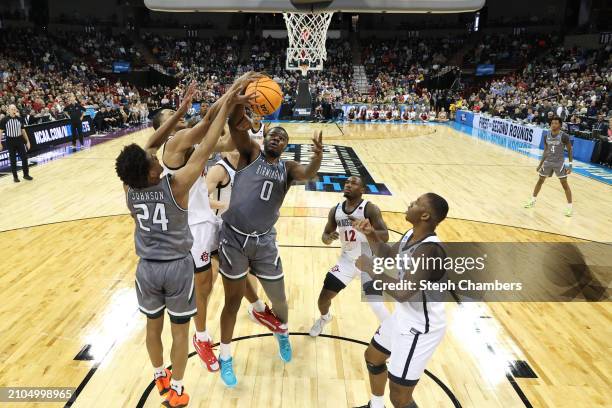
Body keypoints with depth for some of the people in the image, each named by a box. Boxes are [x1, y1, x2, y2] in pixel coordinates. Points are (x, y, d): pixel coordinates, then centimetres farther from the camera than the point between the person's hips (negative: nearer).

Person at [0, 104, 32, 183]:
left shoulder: (19, 119, 2)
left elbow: (23, 130, 10)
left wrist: (27, 141, 9)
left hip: (19, 140, 2)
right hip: (10, 141, -2)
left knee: (24, 157, 2)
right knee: (13, 160, 5)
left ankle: (26, 174, 15)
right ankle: (15, 176, 14)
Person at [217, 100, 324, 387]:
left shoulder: (287, 168, 4)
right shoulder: (251, 153, -1)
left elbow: (308, 174, -18)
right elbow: (235, 124, -17)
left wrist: (318, 157, -39)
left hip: (264, 241, 3)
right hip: (234, 238, -2)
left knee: (279, 299, 13)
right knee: (233, 301, 9)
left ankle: (282, 333, 47)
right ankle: (225, 357, 31)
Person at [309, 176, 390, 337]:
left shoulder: (370, 208, -16)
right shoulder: (335, 210, -2)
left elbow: (385, 237, -22)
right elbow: (325, 235, 8)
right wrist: (328, 238, -17)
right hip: (347, 260, 5)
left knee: (376, 303, -11)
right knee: (323, 298, 6)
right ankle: (324, 318, 41)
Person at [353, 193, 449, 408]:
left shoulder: (429, 249, -33)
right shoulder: (412, 235, -4)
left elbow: (403, 293, -39)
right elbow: (387, 254, 15)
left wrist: (370, 268, -29)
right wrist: (370, 234, -3)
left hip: (420, 327, -10)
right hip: (403, 316, 10)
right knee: (373, 357, 28)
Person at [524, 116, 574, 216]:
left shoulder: (564, 136, -12)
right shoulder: (547, 136, 3)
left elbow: (569, 150, -6)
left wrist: (570, 164, -13)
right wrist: (540, 164, 13)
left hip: (559, 162, -5)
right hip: (548, 161, 5)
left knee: (564, 184, -4)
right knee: (540, 180, 13)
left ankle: (570, 207, 3)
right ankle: (533, 201, 28)